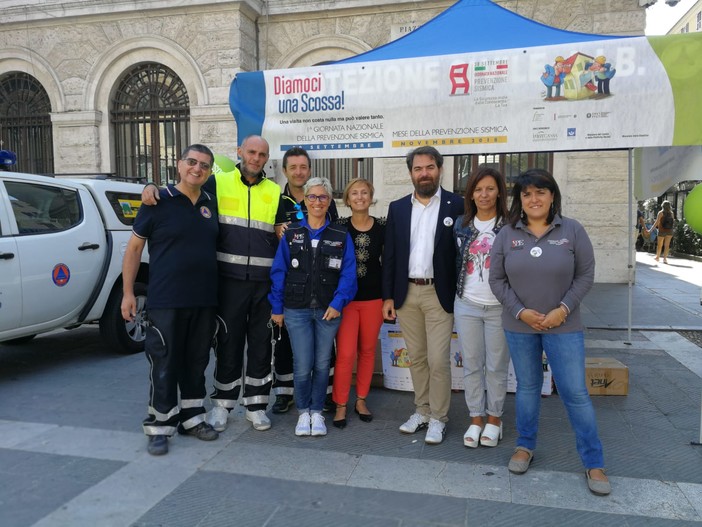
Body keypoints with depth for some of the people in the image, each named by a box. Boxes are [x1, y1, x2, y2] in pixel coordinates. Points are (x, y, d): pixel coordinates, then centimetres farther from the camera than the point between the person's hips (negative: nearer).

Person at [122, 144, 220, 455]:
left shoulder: (212, 203, 9)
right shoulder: (159, 201, -4)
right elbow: (134, 246, -1)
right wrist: (128, 293, -6)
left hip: (205, 301, 5)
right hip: (166, 301, -4)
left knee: (196, 363, 14)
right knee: (164, 365, 2)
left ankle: (192, 418, 28)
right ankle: (159, 427, 15)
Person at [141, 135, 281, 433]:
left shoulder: (275, 192, 10)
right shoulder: (218, 184, 5)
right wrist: (152, 188, -12)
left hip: (265, 281, 2)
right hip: (229, 279, -2)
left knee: (261, 344, 9)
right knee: (228, 343, 6)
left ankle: (256, 405, 23)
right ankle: (221, 404, 23)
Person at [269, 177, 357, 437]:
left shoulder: (341, 235, 2)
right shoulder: (291, 233, 4)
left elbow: (348, 273, -2)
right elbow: (278, 271, 3)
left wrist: (337, 303, -12)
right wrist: (277, 307, 0)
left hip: (328, 310, 0)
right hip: (297, 309, 0)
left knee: (322, 364, 8)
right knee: (302, 365, -2)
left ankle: (317, 412, 26)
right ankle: (303, 412, 21)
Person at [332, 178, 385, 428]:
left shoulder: (382, 227, -1)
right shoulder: (339, 227, -3)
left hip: (374, 298, 2)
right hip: (345, 297, -1)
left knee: (367, 350, 11)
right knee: (345, 353, -5)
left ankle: (361, 400, 27)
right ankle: (341, 405, 12)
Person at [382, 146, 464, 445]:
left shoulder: (456, 205, -2)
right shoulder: (397, 208, 8)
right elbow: (389, 255, 7)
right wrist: (388, 296, 4)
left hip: (439, 293, -3)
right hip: (406, 293, 4)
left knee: (438, 360, -1)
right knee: (416, 358, 14)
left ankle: (438, 418, 16)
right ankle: (422, 411, 28)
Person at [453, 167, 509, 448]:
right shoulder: (461, 224, 4)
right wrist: (456, 293, 10)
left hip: (499, 307, -2)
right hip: (467, 305, 3)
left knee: (497, 367, 9)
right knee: (471, 365, 10)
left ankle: (494, 419, 25)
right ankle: (475, 419, 24)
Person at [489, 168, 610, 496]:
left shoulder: (572, 230, -4)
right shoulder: (507, 235, -1)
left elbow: (586, 275, -3)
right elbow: (497, 279, 0)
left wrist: (564, 309, -13)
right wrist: (520, 311, -11)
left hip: (563, 326, -1)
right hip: (519, 326, 1)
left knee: (575, 392, 1)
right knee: (527, 387, 14)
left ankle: (594, 462, 17)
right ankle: (525, 446, 32)